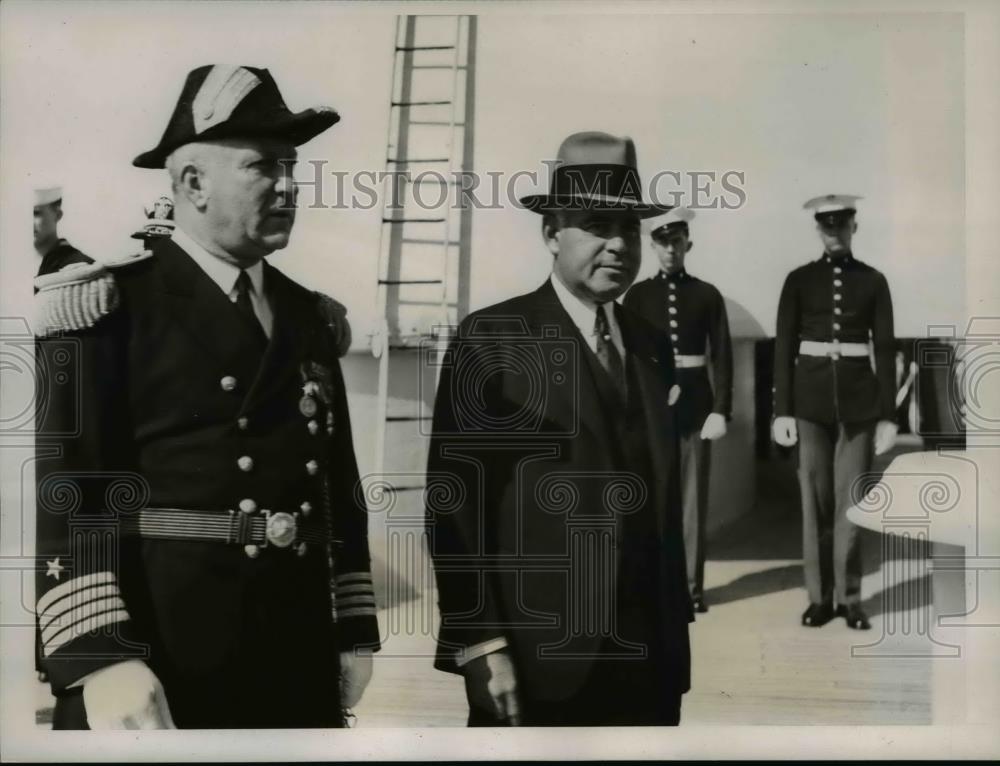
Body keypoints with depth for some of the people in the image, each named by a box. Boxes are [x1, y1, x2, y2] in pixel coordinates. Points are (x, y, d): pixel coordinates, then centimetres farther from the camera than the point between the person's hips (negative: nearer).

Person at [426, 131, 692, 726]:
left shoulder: (653, 346, 11)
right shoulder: (491, 339, -7)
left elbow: (664, 498, 13)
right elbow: (454, 500, -10)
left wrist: (675, 622, 13)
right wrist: (480, 643, -14)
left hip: (649, 657, 5)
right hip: (537, 659, -5)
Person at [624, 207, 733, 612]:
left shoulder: (707, 295, 4)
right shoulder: (638, 295, 4)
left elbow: (722, 357, 2)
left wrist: (721, 410, -6)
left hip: (695, 402, 0)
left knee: (694, 496, 4)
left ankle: (692, 584, 11)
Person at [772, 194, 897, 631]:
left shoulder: (873, 281, 5)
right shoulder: (799, 280, 5)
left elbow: (885, 350, 4)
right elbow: (783, 348, 2)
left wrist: (887, 415, -1)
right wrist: (781, 410, -4)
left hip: (858, 397, 0)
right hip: (811, 397, 0)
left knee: (851, 499, 1)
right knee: (815, 498, 3)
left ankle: (849, 597, 11)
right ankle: (819, 596, 12)